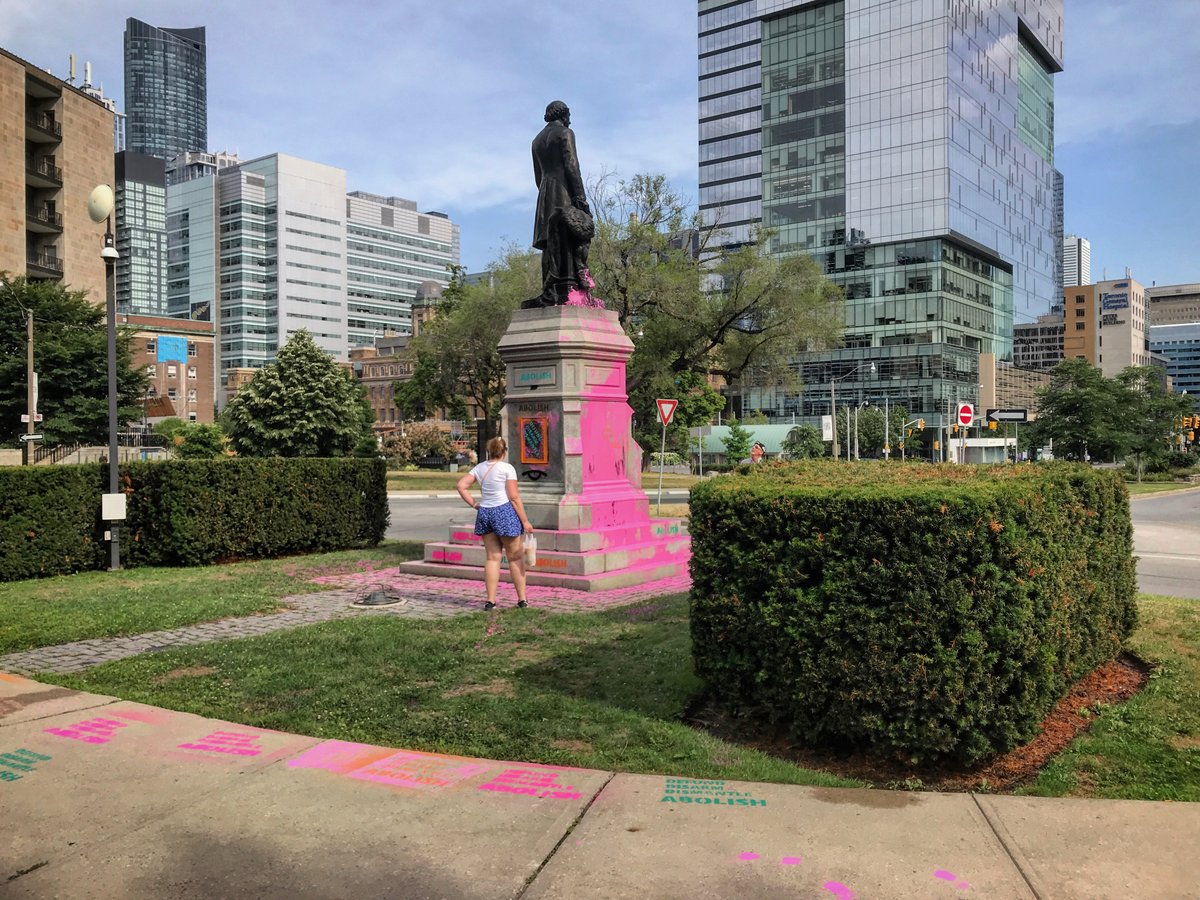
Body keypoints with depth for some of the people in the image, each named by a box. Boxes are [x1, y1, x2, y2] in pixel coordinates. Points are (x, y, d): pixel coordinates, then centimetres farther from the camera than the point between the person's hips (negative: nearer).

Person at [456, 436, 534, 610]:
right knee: (516, 558, 6)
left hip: (484, 512, 5)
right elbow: (514, 497, -10)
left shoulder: (479, 468, 8)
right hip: (504, 511, -5)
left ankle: (490, 601, 10)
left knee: (492, 557, 11)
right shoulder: (507, 468, -7)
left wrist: (473, 504, 6)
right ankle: (522, 599, 10)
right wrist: (525, 521, -6)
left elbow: (461, 486, 1)